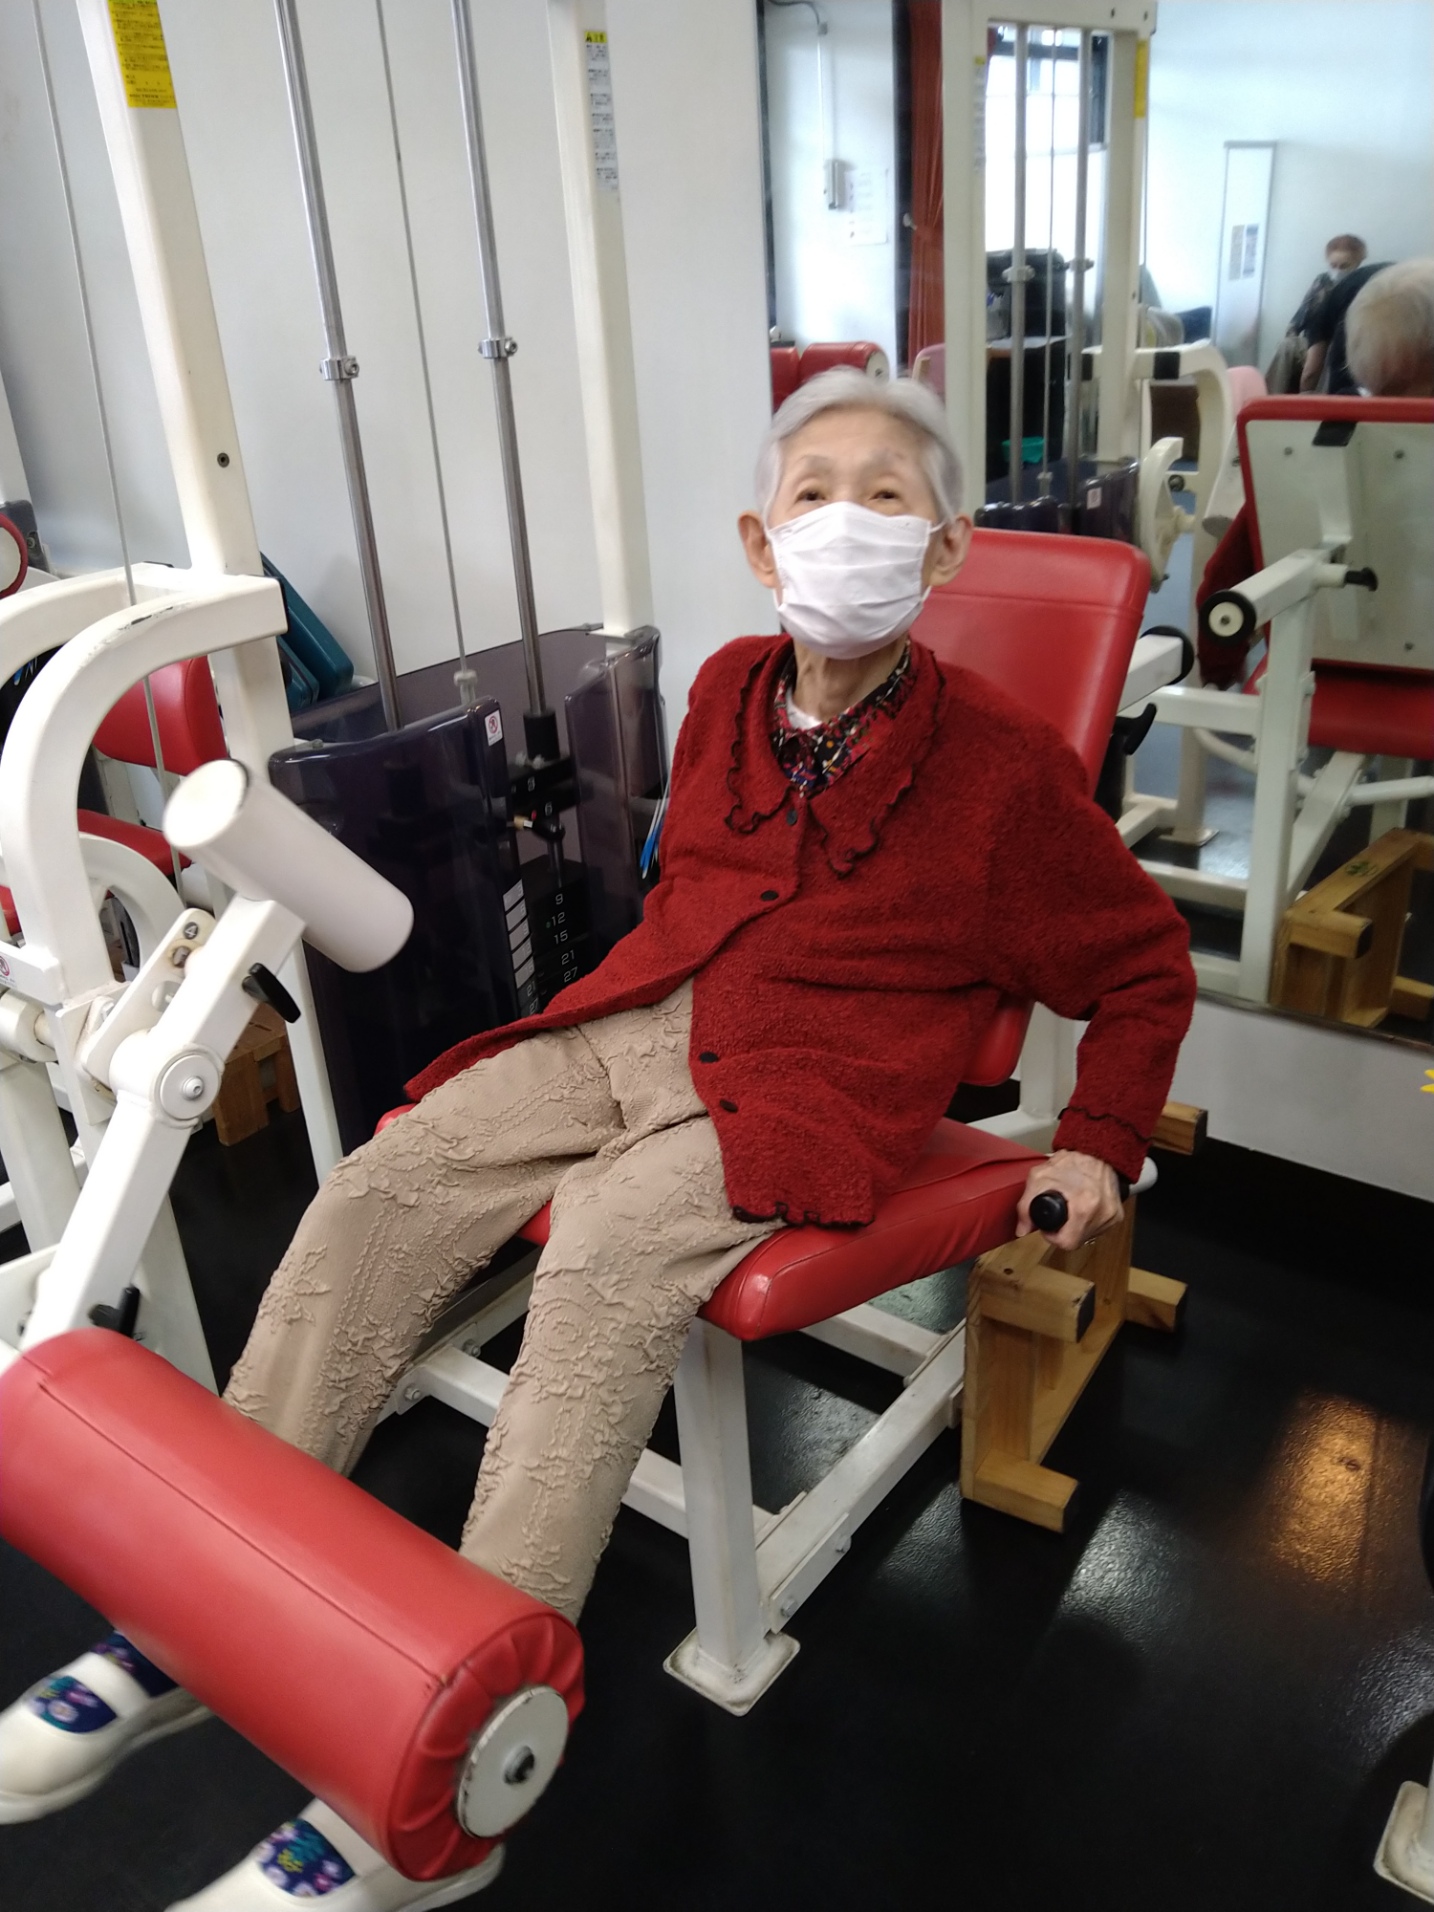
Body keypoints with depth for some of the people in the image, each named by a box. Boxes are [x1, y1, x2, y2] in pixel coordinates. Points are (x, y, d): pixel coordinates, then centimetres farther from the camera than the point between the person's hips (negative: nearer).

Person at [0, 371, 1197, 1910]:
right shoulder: (727, 692, 11)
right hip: (628, 1026, 6)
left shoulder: (1002, 761, -3)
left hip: (808, 1088, -5)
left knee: (602, 1270, -31)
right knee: (378, 1190, -11)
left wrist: (1097, 1143, 1)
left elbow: (1148, 964, 8)